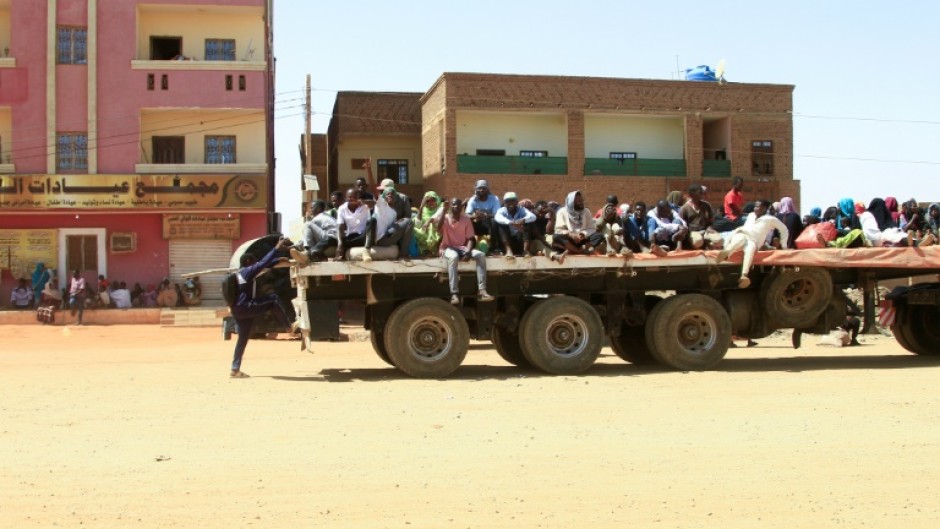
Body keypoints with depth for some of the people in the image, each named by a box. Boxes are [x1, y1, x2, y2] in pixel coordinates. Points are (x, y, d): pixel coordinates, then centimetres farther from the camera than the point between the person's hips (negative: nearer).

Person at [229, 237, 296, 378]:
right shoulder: (248, 271, -10)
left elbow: (263, 265, 24)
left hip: (240, 309, 10)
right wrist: (277, 248, -22)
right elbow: (263, 263, -21)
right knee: (273, 299, -12)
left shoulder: (243, 272, 18)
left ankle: (235, 369, 12)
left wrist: (279, 259, 22)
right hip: (244, 307, -10)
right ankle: (289, 326, -5)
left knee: (243, 339, 11)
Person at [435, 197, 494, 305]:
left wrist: (468, 251, -18)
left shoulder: (466, 219, 5)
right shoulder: (445, 218, -3)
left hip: (462, 248, 4)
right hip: (447, 248, -4)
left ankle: (481, 291, -28)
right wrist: (444, 210, -24)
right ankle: (454, 293, -42)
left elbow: (470, 239, 1)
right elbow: (438, 228, -26)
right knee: (454, 256, -39)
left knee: (481, 255, -23)